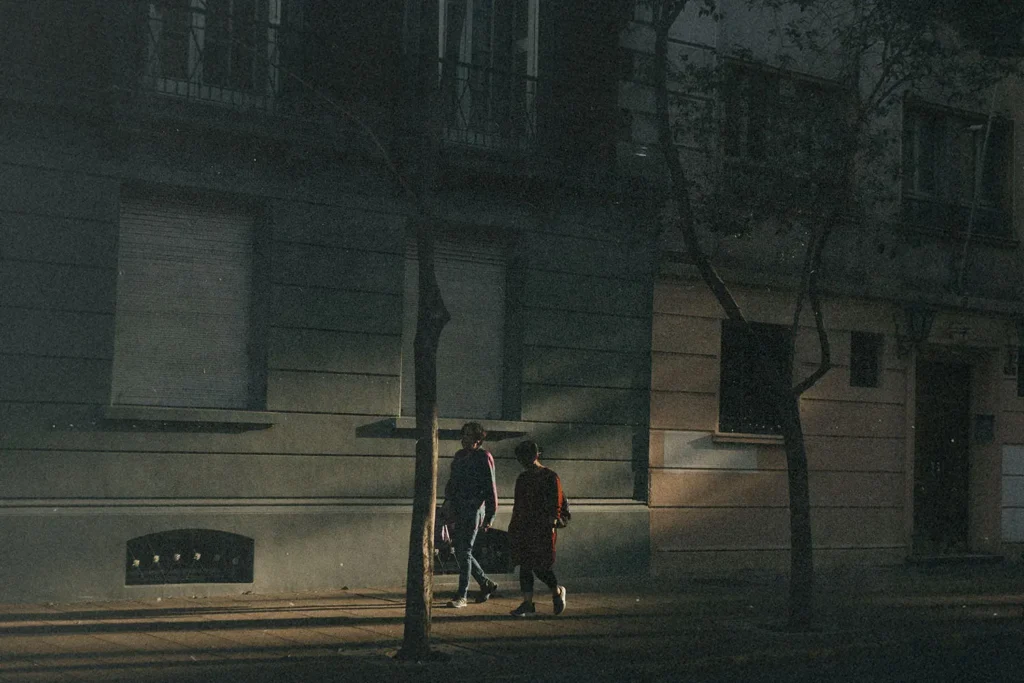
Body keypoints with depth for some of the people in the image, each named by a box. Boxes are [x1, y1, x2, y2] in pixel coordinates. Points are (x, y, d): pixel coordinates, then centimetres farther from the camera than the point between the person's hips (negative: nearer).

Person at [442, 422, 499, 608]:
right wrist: (448, 499, 6)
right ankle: (486, 584, 25)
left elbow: (490, 489, -6)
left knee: (464, 552, -9)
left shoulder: (483, 458, -6)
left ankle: (461, 596, -6)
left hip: (473, 511, -7)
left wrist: (489, 518, -7)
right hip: (458, 511, 7)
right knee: (459, 552, 10)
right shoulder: (459, 456, 14)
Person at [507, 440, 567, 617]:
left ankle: (557, 591, 19)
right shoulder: (522, 478, 15)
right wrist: (513, 527, 17)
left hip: (542, 529, -6)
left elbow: (556, 504, -7)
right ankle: (527, 603, 5)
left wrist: (551, 525, -14)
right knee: (524, 566, 1)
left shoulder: (550, 477, -4)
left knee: (540, 567, -6)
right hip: (523, 528, 6)